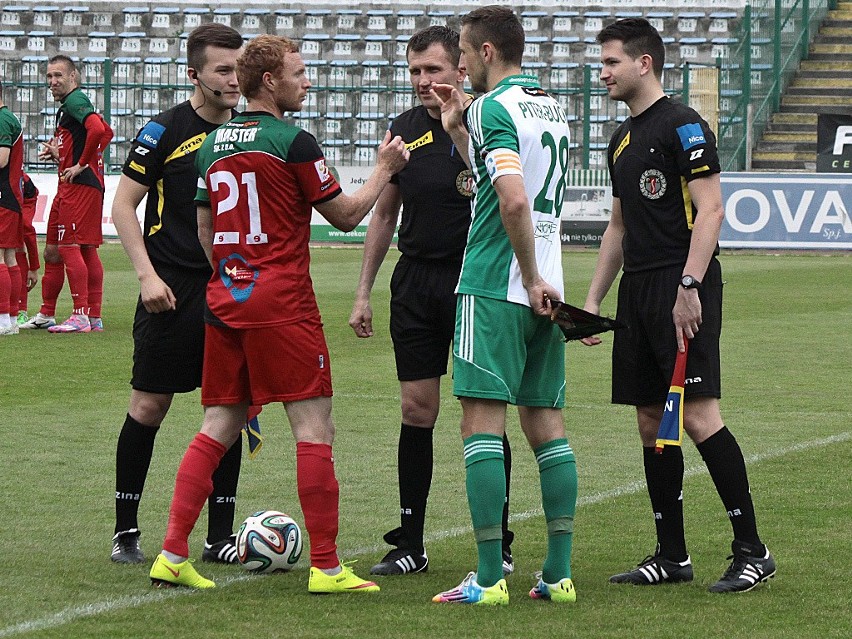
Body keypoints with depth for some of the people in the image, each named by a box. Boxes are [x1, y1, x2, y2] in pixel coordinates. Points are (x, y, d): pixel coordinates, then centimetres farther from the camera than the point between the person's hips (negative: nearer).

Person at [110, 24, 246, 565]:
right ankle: (125, 530, 9)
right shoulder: (166, 131, -5)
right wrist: (148, 275, -11)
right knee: (150, 405, -1)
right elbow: (124, 205, -2)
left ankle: (220, 537, 9)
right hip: (172, 291, -4)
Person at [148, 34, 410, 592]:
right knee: (315, 427, -3)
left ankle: (172, 554, 4)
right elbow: (347, 215, -2)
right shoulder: (293, 141, -10)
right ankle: (327, 567, -4)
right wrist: (385, 168, 12)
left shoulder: (213, 144, 11)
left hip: (224, 299, 7)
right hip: (282, 304, -7)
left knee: (219, 427, 11)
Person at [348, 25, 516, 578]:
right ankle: (410, 546, 9)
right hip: (416, 281, 4)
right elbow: (385, 214, 17)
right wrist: (364, 293, 15)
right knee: (417, 411, 4)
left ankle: (498, 545, 7)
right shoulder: (405, 130, 9)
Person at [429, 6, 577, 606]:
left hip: (495, 287, -8)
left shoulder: (496, 108, -12)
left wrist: (529, 277, -16)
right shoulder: (552, 106, 15)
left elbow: (513, 200, -24)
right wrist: (458, 129, 23)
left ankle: (489, 578, -9)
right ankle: (559, 573, 8)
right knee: (546, 425, 9)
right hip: (544, 289, 8)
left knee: (482, 423, -6)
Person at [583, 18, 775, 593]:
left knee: (698, 415, -14)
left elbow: (710, 209, -15)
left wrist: (689, 286, -23)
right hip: (638, 290, 9)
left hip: (684, 288, -9)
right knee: (652, 424, 8)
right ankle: (671, 556, 13)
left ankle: (752, 551, -11)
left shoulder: (682, 126, -8)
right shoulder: (623, 139, 20)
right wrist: (593, 299, 21)